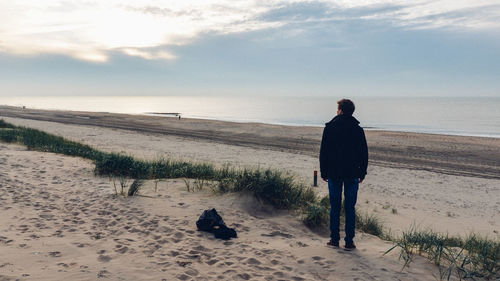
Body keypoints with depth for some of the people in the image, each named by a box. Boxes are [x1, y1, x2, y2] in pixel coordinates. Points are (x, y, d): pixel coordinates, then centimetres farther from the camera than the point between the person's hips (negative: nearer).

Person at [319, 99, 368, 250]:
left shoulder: (330, 128, -3)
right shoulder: (358, 129, -1)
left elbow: (323, 152, -1)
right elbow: (364, 154, 2)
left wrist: (323, 172, 7)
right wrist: (362, 173, 11)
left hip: (334, 173, 0)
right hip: (352, 174, 0)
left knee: (335, 207, 8)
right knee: (350, 208, 4)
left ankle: (334, 239, 13)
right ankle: (349, 241, 7)